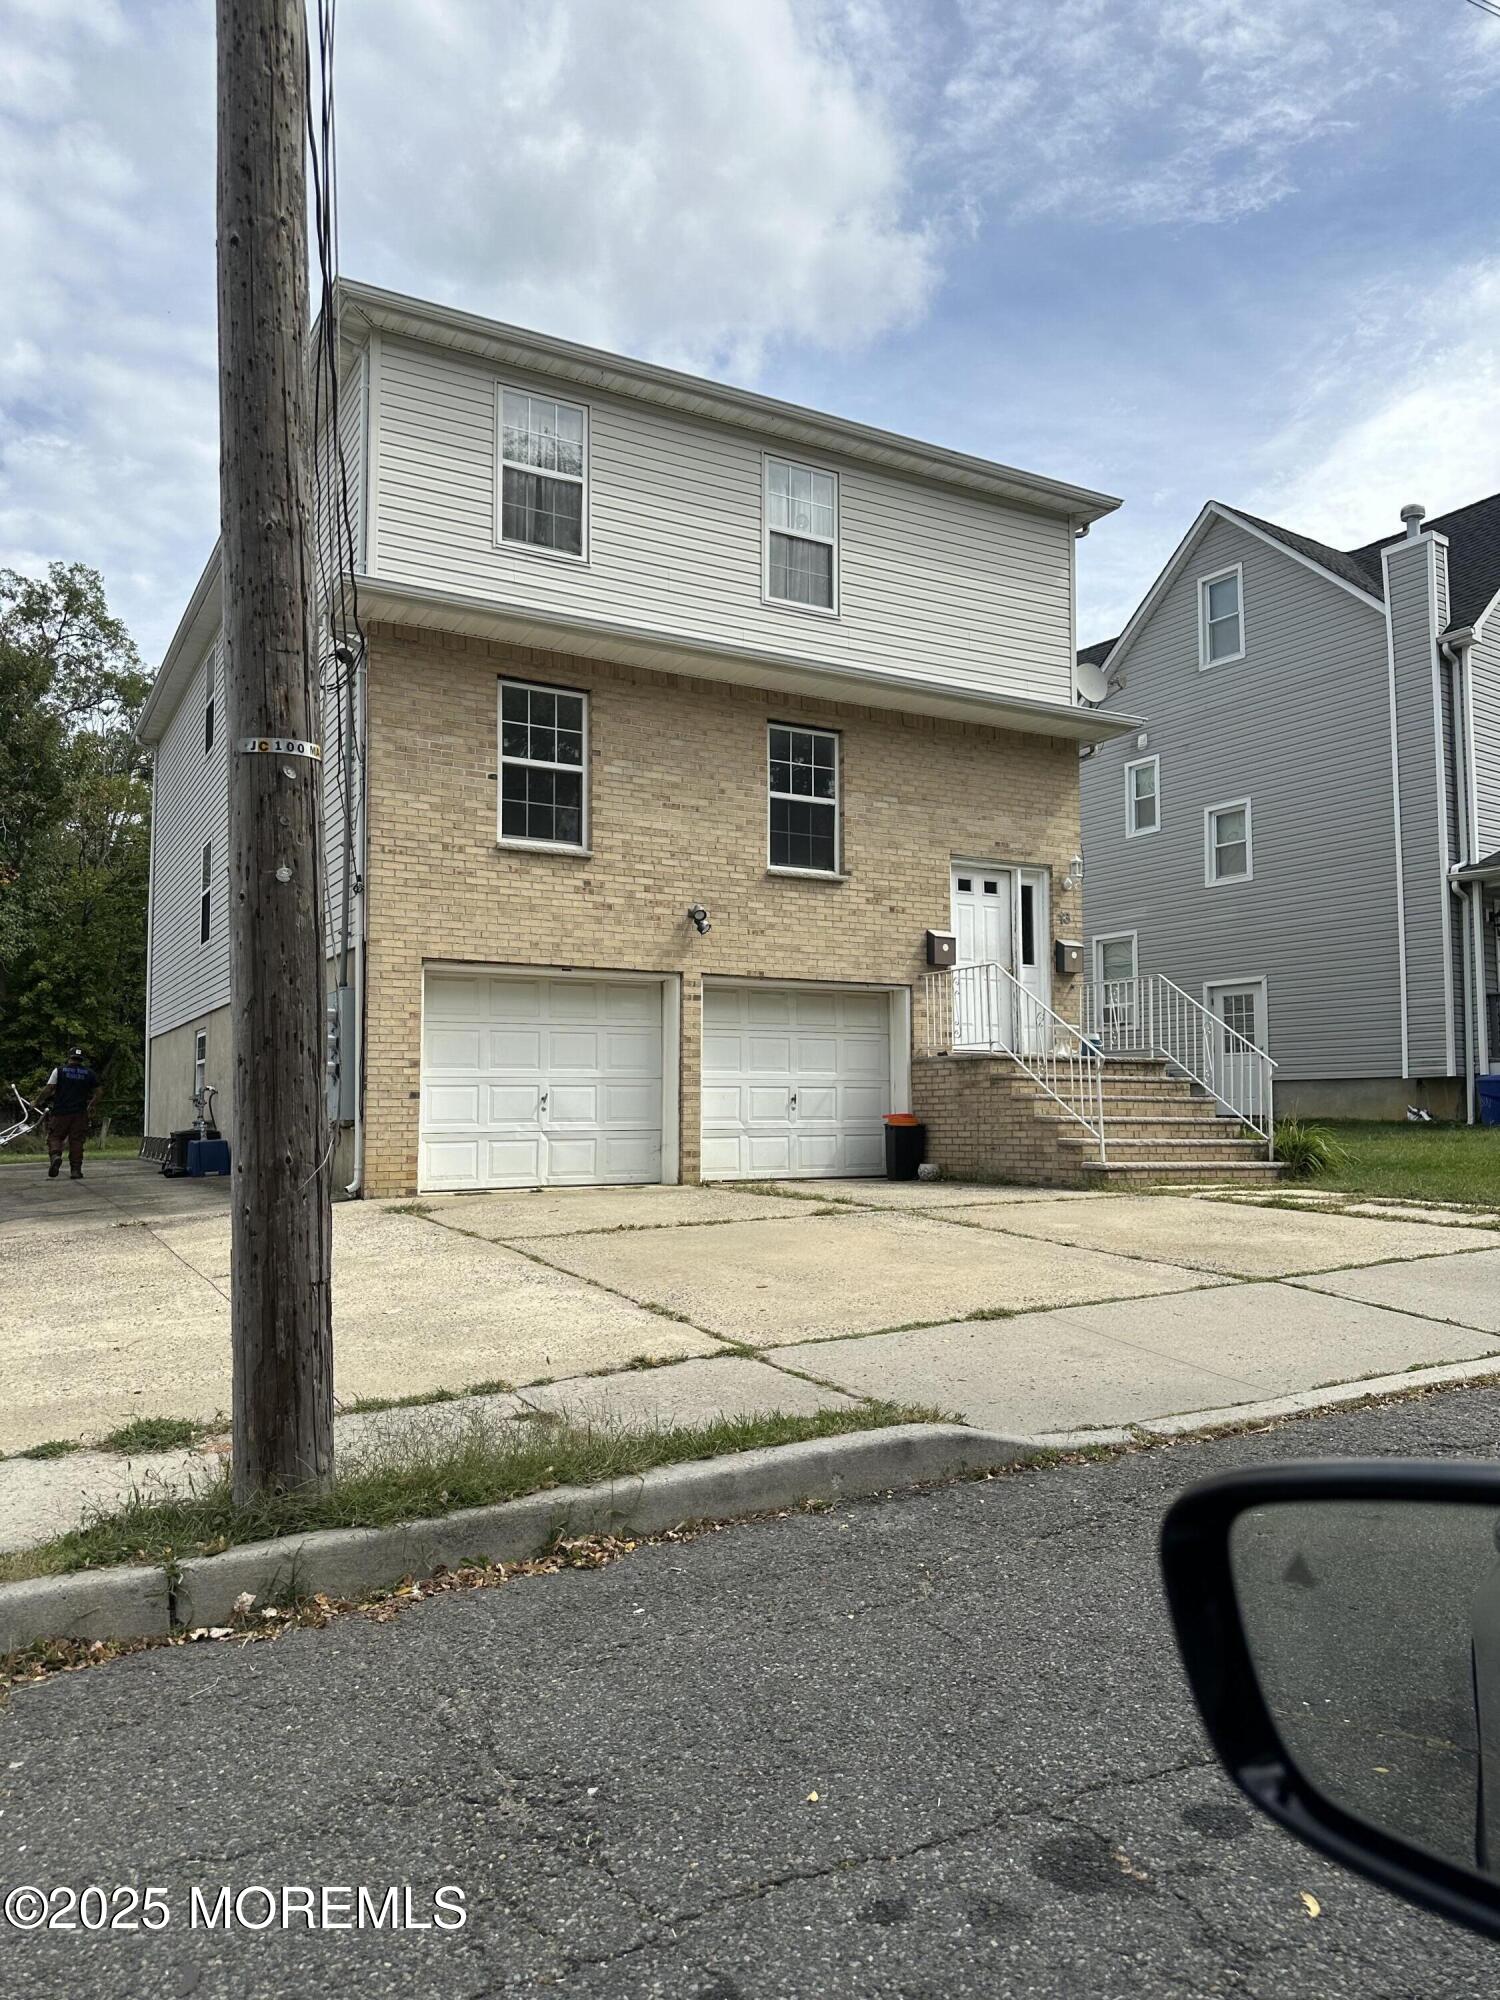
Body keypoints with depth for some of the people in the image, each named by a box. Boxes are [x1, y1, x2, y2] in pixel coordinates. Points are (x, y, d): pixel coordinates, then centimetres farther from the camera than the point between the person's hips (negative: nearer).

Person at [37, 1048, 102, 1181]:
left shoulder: (59, 1070, 1)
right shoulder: (89, 1073, 8)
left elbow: (48, 1089, -6)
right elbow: (98, 1091, 10)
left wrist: (37, 1101, 7)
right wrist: (91, 1106, 22)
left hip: (60, 1111, -2)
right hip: (80, 1113, 2)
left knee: (54, 1136, 7)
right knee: (76, 1141, 5)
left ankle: (55, 1155, -22)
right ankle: (75, 1170, 2)